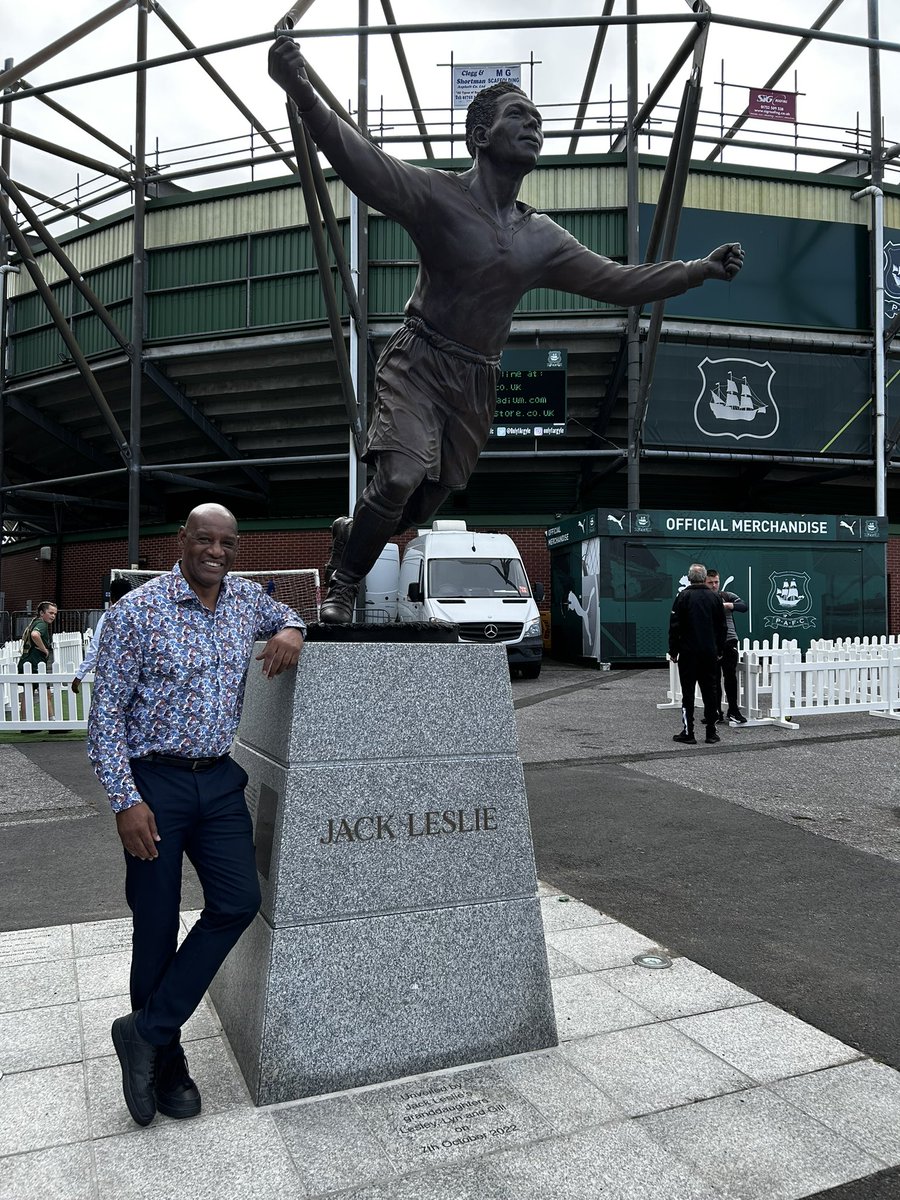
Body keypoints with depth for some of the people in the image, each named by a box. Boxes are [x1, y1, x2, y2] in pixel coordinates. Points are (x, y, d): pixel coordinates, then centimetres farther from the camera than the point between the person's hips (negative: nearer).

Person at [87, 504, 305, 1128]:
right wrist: (127, 802, -14)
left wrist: (291, 630, 1)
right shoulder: (137, 610, -10)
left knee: (239, 901, -4)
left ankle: (147, 1031, 11)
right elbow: (106, 713, -8)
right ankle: (166, 1062, 23)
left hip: (220, 779, 5)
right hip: (154, 782, -4)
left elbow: (286, 613, 27)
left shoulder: (247, 598, 4)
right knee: (157, 924, 4)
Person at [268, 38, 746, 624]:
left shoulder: (543, 238, 10)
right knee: (400, 477, -23)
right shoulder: (438, 193, -6)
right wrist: (303, 93, -36)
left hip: (478, 382, 5)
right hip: (420, 362, -5)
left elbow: (616, 280, 14)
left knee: (430, 499, 9)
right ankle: (342, 582, 3)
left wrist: (700, 269, 10)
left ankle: (349, 532, 39)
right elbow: (362, 161, -20)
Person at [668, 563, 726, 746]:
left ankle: (688, 733, -1)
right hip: (710, 652, 3)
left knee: (688, 692, 0)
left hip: (688, 652, -3)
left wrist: (673, 650, 1)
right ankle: (711, 732, 10)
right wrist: (719, 650, 15)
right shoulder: (715, 597, 4)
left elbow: (675, 626, -7)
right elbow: (721, 626, 8)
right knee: (710, 692, 8)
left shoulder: (683, 597, -6)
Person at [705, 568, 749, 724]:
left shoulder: (728, 596, 6)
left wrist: (727, 605, -25)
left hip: (729, 641, 0)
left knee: (730, 676, -5)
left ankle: (733, 711, 4)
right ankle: (717, 713, 13)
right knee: (714, 679, 6)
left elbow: (744, 606, -9)